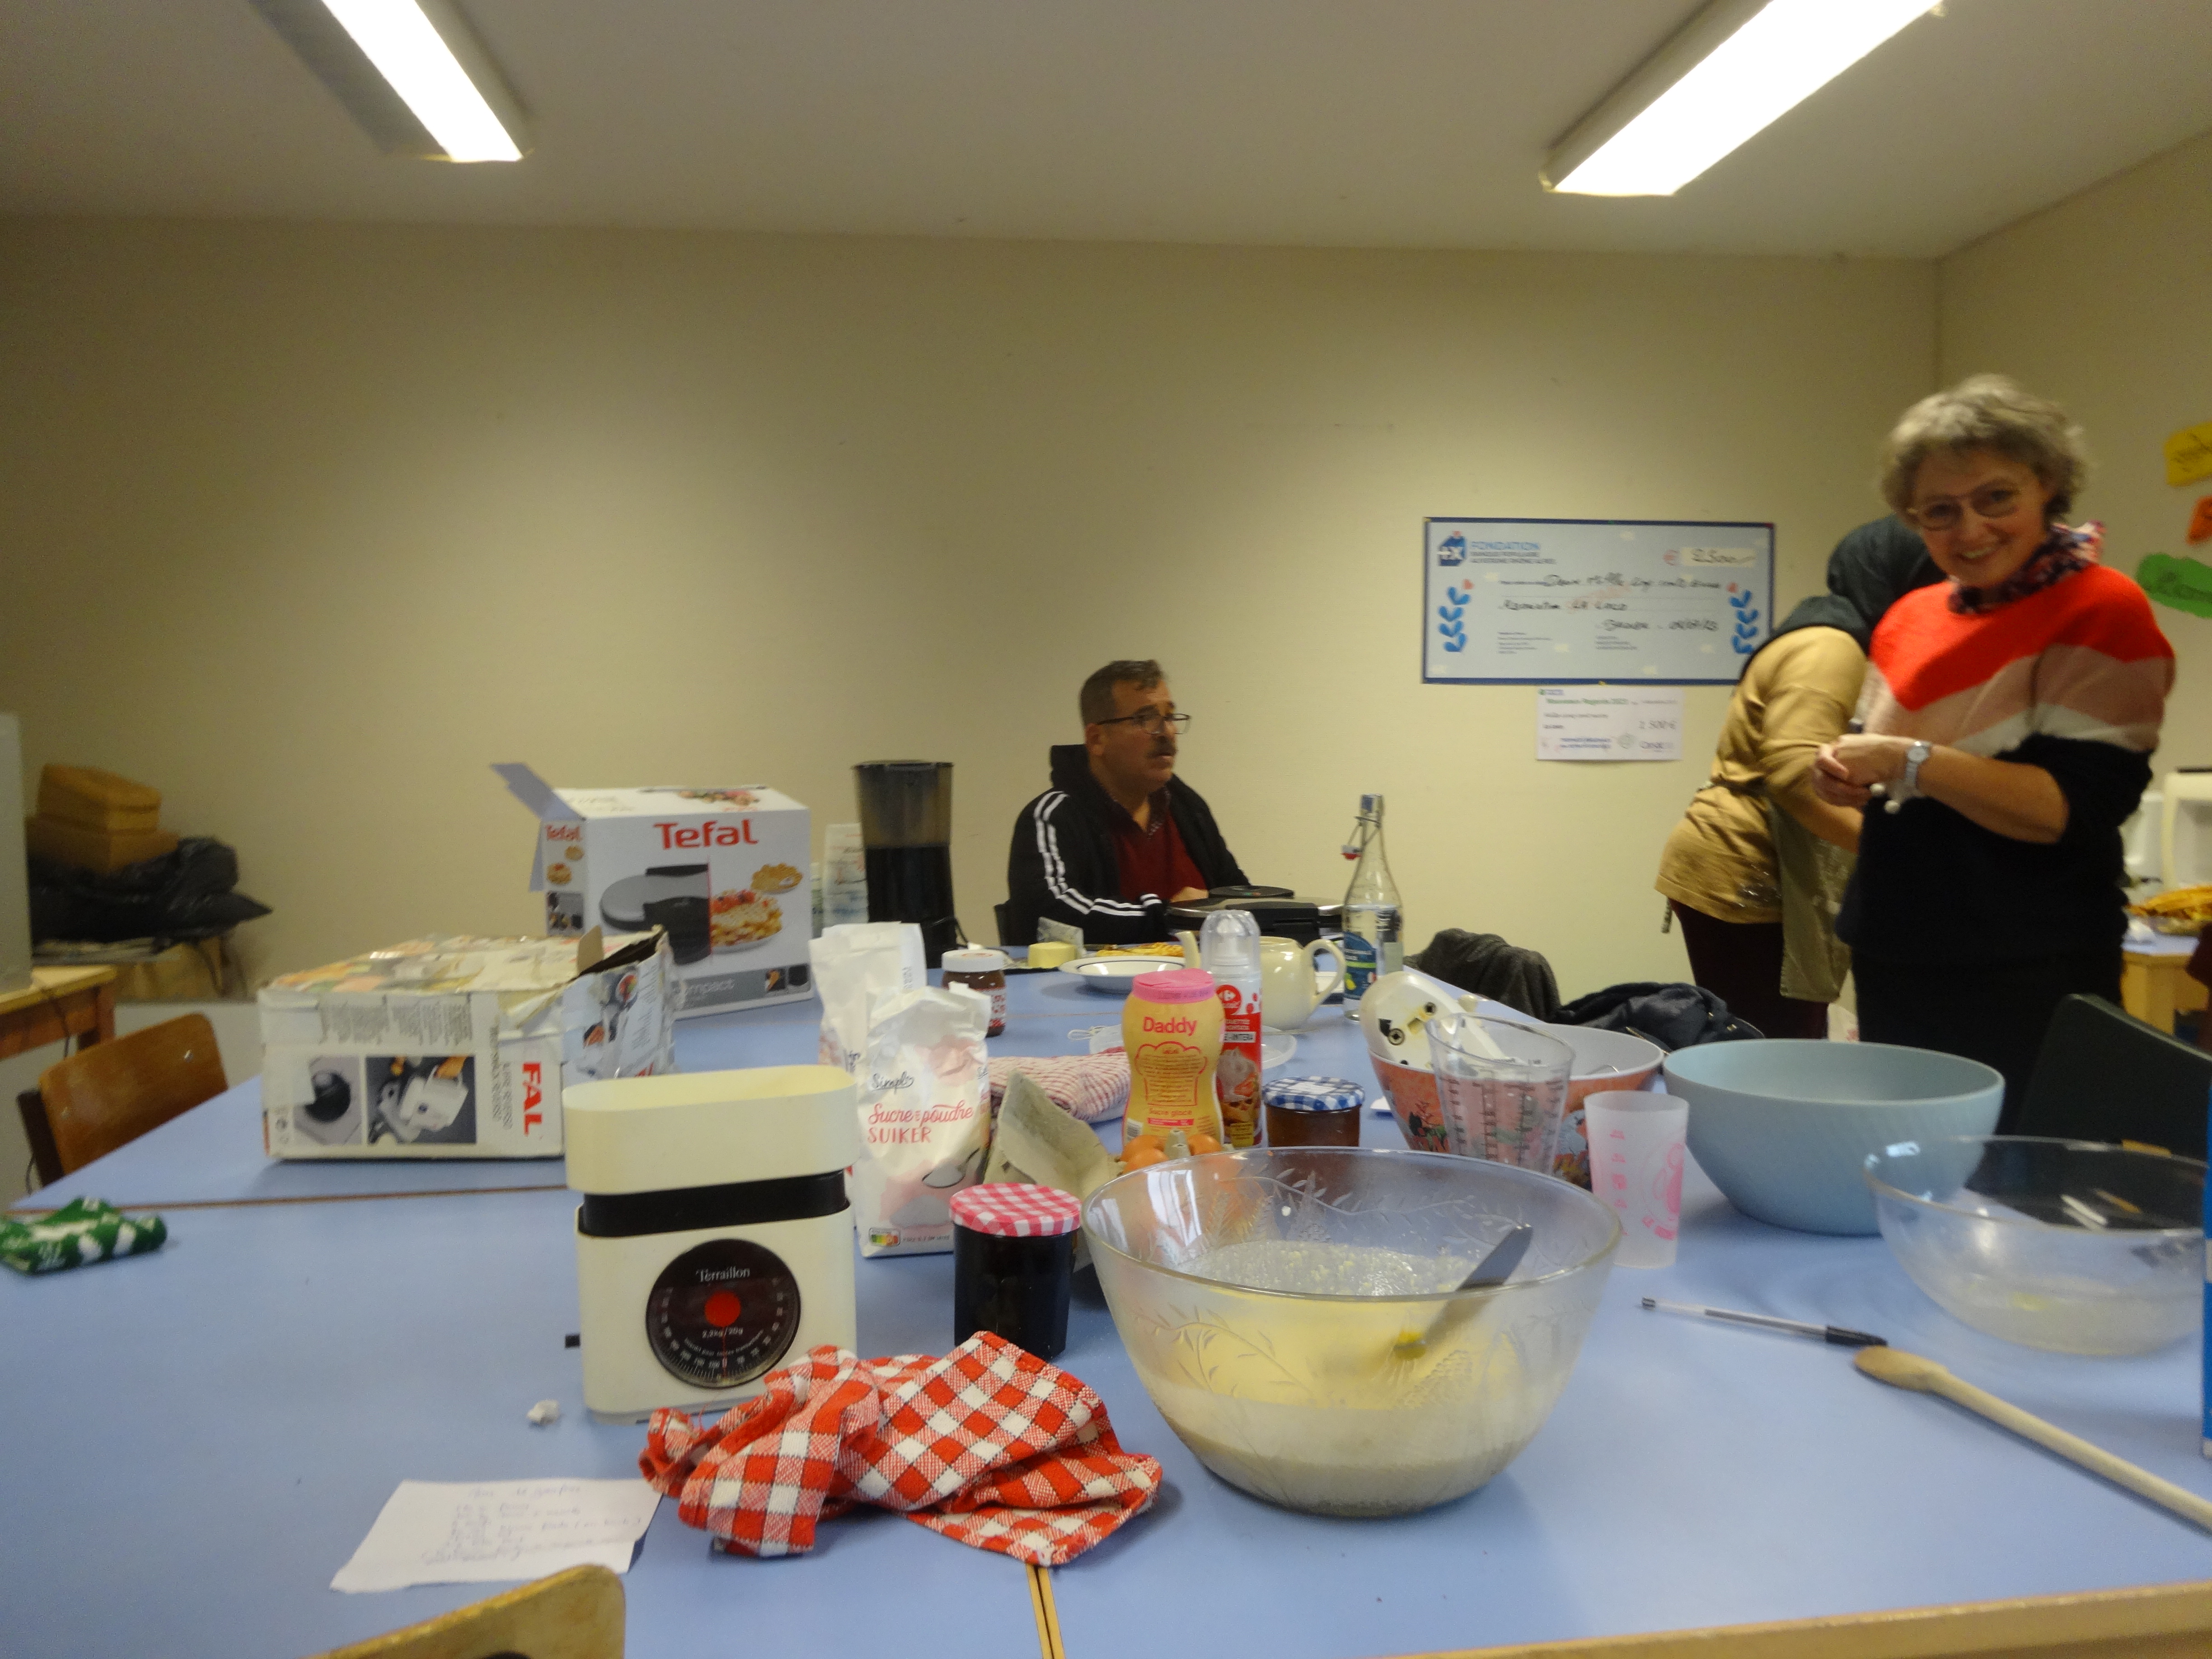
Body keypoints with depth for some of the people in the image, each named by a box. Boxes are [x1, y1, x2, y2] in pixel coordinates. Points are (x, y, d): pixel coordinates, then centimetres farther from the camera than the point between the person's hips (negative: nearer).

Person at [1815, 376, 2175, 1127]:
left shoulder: (2102, 613, -10)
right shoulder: (1909, 617, 10)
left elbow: (2076, 809, -19)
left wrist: (1909, 761, -24)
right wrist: (1846, 775, -2)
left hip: (2026, 990, -7)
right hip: (1896, 972, 7)